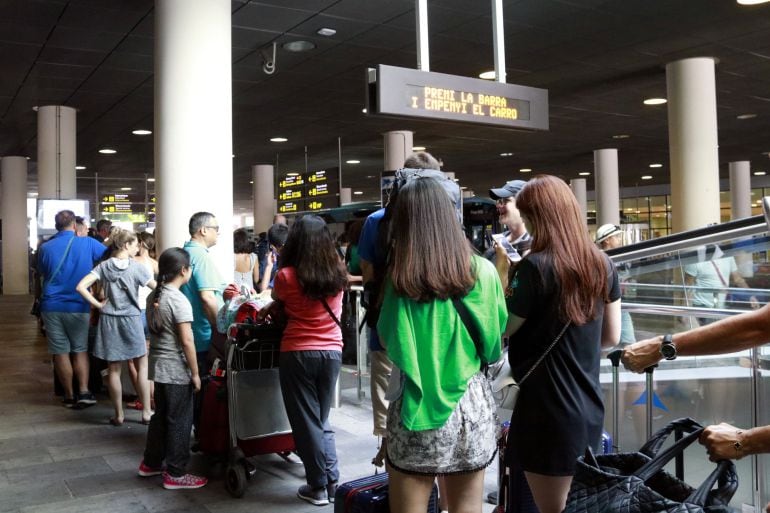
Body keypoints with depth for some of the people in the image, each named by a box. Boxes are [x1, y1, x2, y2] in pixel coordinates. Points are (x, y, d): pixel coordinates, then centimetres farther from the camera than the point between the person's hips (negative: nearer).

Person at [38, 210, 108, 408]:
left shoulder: (45, 248, 0)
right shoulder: (87, 243, -7)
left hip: (52, 306, 1)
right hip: (78, 306, -1)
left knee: (60, 352, 7)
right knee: (80, 350, 11)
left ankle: (69, 395, 15)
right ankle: (84, 392, 2)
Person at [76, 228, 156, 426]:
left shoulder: (104, 266, -1)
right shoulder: (137, 267, -9)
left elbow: (81, 287, -11)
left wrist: (97, 304, -3)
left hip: (109, 320, 3)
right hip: (131, 320, -3)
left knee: (114, 369, 9)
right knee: (142, 367, 9)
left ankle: (119, 415, 16)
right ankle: (146, 412, 11)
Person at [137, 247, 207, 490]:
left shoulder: (153, 296, 7)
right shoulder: (179, 300, -19)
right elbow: (187, 341, -20)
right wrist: (195, 373, -14)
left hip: (158, 365, 8)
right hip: (177, 370, -8)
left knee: (160, 416, 20)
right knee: (179, 422, 2)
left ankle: (151, 463, 32)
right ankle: (175, 474, 9)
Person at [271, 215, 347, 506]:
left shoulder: (286, 276, -10)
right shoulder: (337, 273, 1)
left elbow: (277, 306, 9)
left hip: (298, 353, -4)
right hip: (332, 352, 4)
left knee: (306, 422, 8)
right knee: (321, 420, 19)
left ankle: (318, 487, 15)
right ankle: (332, 482, 17)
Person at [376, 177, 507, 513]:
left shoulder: (397, 277, -9)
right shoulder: (482, 270, -4)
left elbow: (389, 344, 0)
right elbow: (497, 337, 4)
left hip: (415, 410, -2)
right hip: (472, 404, 2)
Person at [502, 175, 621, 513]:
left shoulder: (536, 266, -18)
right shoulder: (602, 264, 3)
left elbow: (502, 330, -9)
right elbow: (611, 336, 12)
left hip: (547, 408, -7)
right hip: (589, 408, 7)